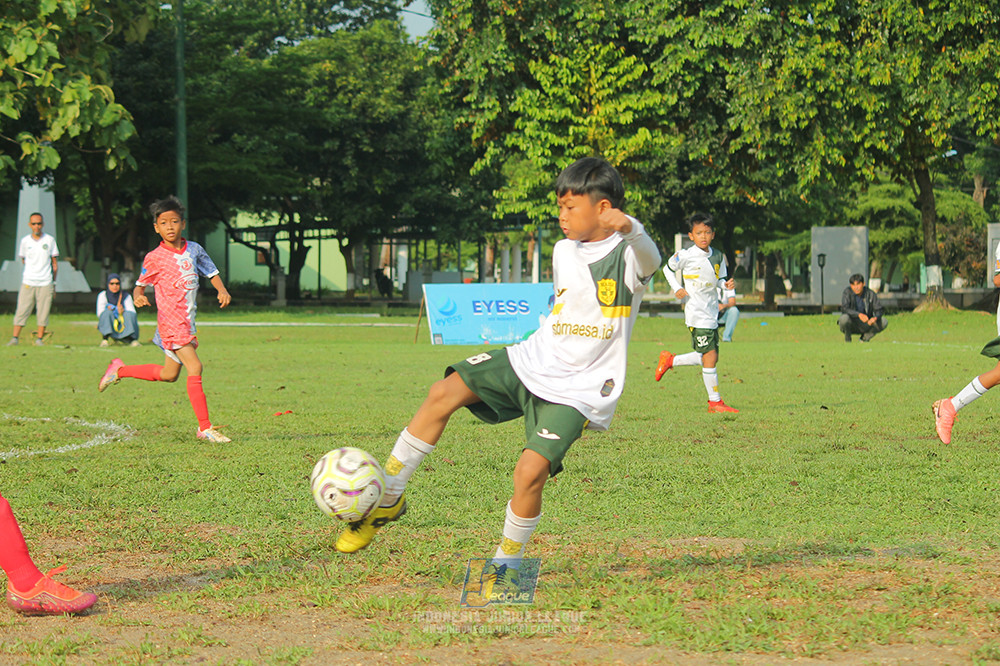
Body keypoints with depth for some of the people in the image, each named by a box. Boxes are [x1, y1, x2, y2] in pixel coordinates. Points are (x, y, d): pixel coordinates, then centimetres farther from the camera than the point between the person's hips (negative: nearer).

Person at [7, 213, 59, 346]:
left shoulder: (50, 240, 5)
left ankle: (39, 339, 6)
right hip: (28, 282, 0)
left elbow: (54, 263, 9)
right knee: (22, 310, -4)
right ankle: (15, 338, -1)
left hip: (45, 283, 0)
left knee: (43, 313, -1)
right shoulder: (25, 241, 5)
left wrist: (54, 282, 8)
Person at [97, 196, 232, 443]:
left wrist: (222, 290, -4)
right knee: (195, 368, -18)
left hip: (188, 321, 7)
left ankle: (119, 370, 38)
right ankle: (205, 428, -15)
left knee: (169, 374, 19)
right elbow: (140, 284, 1)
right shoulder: (154, 258, -7)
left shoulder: (194, 249, 5)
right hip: (171, 320, -7)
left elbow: (212, 272, 15)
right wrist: (138, 296, -22)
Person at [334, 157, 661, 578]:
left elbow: (650, 259, -38)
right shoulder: (563, 251, 10)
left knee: (530, 471, -21)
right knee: (446, 391, -11)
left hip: (576, 391, -7)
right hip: (530, 359, 7)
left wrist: (628, 226, -59)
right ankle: (388, 498, -1)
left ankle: (506, 566, 3)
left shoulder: (626, 255, -13)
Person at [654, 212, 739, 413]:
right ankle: (715, 402, -3)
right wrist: (676, 288, -6)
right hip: (696, 313, -7)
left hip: (712, 312, 7)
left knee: (710, 357, 9)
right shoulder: (685, 256, -8)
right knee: (710, 356, -11)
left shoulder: (718, 257, 8)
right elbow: (667, 268, 7)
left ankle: (670, 360, 28)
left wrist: (726, 284, -4)